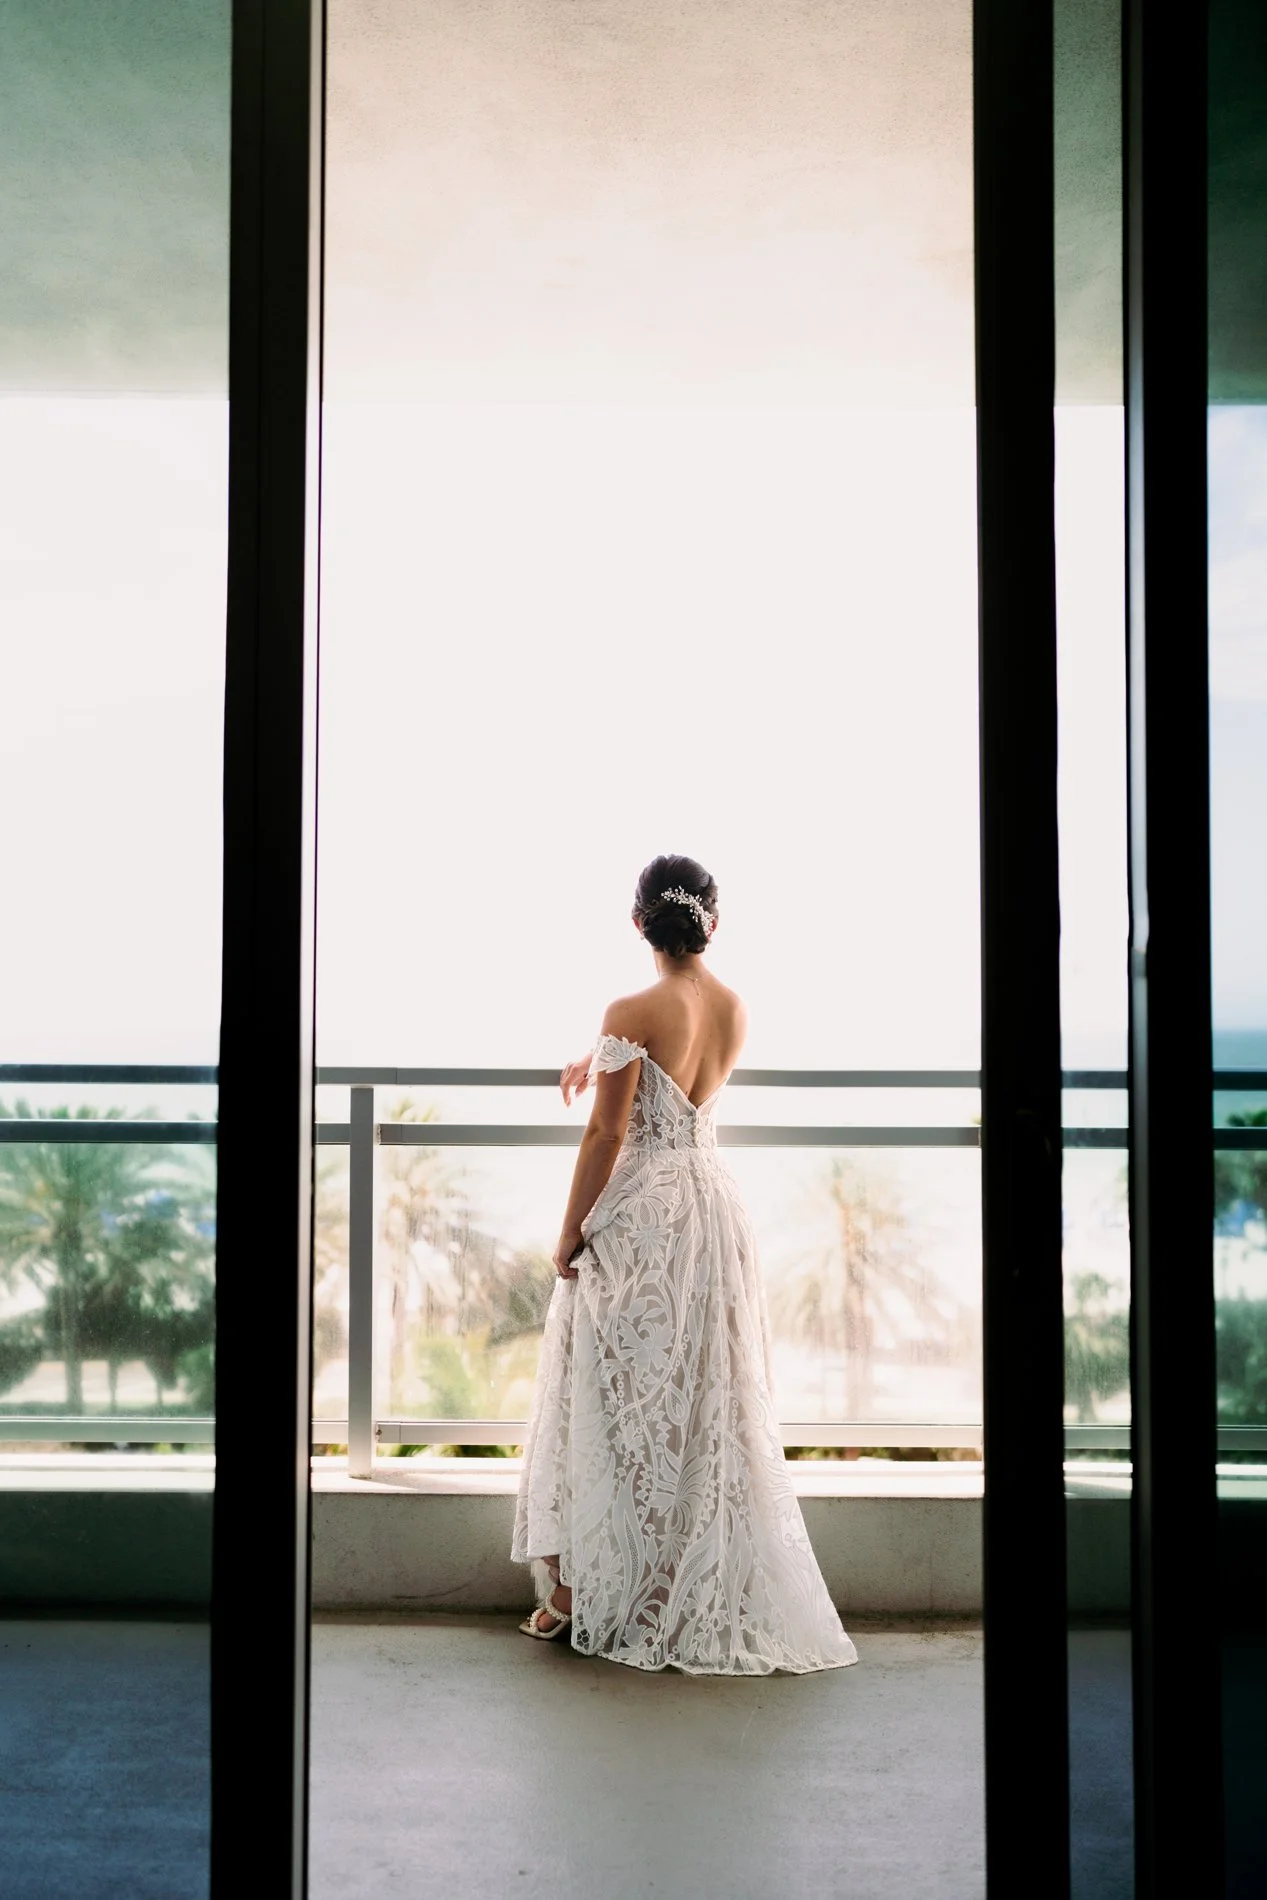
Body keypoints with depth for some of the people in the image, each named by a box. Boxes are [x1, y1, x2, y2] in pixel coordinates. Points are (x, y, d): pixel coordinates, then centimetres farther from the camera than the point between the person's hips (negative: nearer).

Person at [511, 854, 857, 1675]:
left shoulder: (633, 1014, -15)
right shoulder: (736, 1009, 4)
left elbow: (607, 1135, -15)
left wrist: (570, 1235, -6)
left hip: (636, 1221, -6)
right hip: (714, 1205, 6)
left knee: (615, 1403, 5)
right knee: (710, 1401, 11)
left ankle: (579, 1591, 14)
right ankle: (704, 1598, 18)